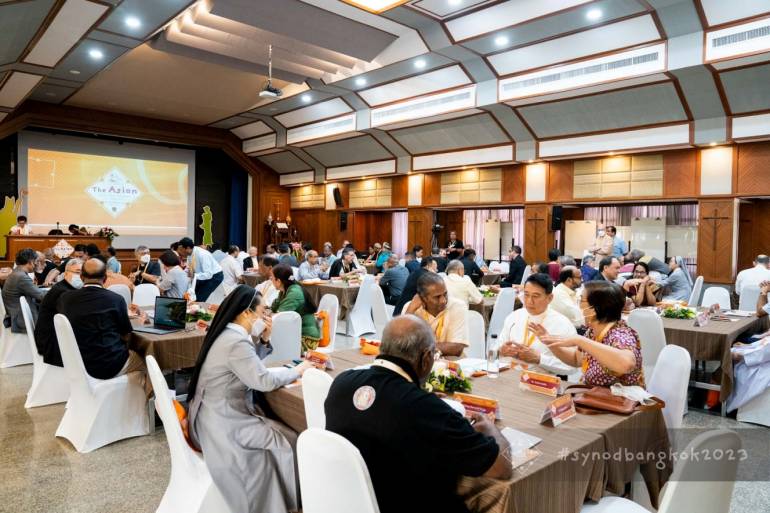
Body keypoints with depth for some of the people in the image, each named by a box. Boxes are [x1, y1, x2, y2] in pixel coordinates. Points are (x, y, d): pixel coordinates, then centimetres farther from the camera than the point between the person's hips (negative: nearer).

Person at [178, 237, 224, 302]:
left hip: (215, 276, -8)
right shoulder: (190, 253, -9)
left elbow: (208, 274, -32)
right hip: (204, 275, 8)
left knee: (199, 298, -16)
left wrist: (194, 275, -41)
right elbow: (189, 268, 6)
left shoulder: (202, 254, -31)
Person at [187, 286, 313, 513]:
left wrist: (264, 339, 1)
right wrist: (296, 371, -8)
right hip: (221, 423, -10)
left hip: (220, 414, 10)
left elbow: (252, 364, 15)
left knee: (283, 434, 5)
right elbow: (264, 380, -22)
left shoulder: (229, 333, 6)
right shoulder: (236, 342, -25)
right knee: (287, 442, -8)